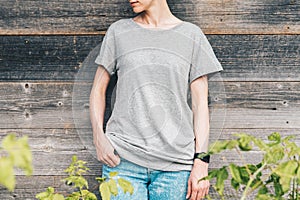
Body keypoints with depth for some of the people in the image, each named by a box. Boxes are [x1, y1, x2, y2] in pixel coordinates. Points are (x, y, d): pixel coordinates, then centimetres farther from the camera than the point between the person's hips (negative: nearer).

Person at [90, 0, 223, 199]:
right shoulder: (118, 31, 10)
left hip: (175, 163, 0)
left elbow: (200, 103, 4)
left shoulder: (191, 35, 7)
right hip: (123, 160, 0)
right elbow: (98, 89, 15)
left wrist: (201, 162, -3)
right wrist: (99, 137, -1)